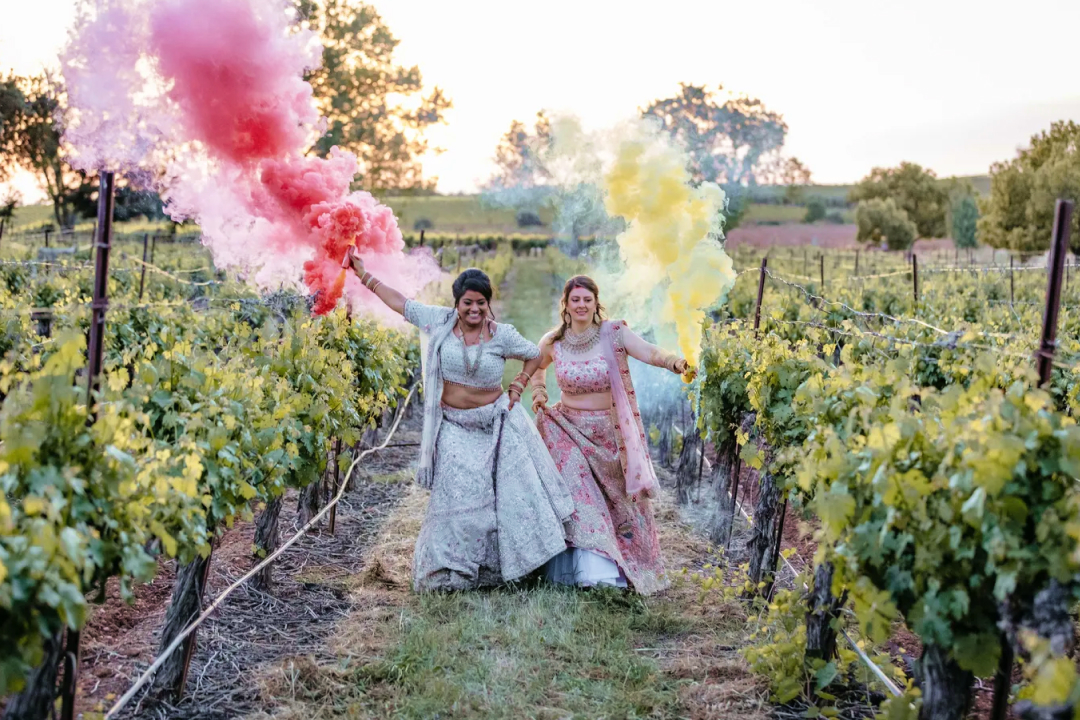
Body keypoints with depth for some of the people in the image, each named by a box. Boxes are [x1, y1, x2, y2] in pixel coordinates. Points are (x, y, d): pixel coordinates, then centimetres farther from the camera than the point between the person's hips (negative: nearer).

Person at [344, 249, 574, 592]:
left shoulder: (502, 335, -7)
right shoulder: (440, 321, -4)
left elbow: (534, 355, 10)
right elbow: (399, 301, 5)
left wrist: (517, 388, 1)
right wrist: (363, 273, 8)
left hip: (496, 423, 0)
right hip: (455, 427, 0)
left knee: (512, 490, 2)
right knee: (460, 496, -3)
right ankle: (452, 572, 6)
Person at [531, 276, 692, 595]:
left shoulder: (614, 333, -13)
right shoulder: (553, 342, -4)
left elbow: (650, 353, -28)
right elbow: (537, 367, 18)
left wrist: (674, 362, -48)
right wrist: (538, 392, -1)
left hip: (610, 434, -1)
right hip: (570, 432, 1)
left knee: (621, 501, 10)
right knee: (580, 498, -10)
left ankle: (628, 567, 27)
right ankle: (595, 567, -2)